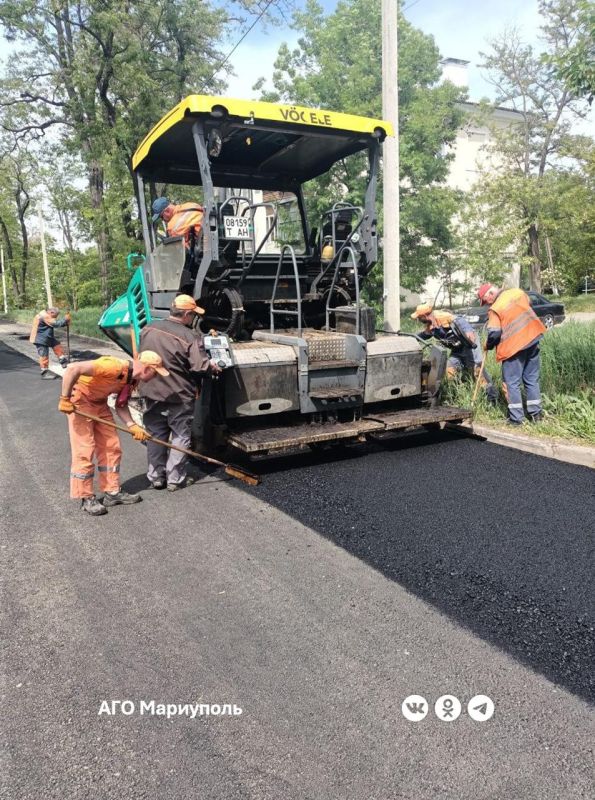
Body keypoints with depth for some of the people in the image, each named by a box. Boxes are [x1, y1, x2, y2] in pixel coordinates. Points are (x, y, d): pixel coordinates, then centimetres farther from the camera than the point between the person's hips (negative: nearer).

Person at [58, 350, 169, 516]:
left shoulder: (132, 379, -3)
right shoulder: (115, 367, -31)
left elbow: (121, 406, 6)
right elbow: (72, 369, -35)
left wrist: (132, 426, -9)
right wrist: (65, 399, -29)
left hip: (100, 403, 9)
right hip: (80, 400, -9)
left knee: (111, 448, 7)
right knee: (84, 451, -5)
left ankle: (112, 492, 16)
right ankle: (86, 498, 7)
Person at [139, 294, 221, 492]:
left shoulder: (148, 329, 0)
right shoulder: (190, 337, -18)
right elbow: (200, 366, -22)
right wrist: (214, 368, -3)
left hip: (152, 393, 5)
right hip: (179, 396, -5)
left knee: (155, 436, 15)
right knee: (180, 436, 9)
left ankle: (155, 477, 22)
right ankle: (175, 478, 13)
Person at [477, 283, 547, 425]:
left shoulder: (495, 309, -14)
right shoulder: (517, 292, 5)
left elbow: (494, 334, -18)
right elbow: (528, 305, 25)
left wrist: (488, 346, -1)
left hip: (514, 346, -7)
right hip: (533, 338, 7)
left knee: (512, 383, 3)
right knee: (532, 379, 15)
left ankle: (516, 418, 3)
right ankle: (535, 413, 19)